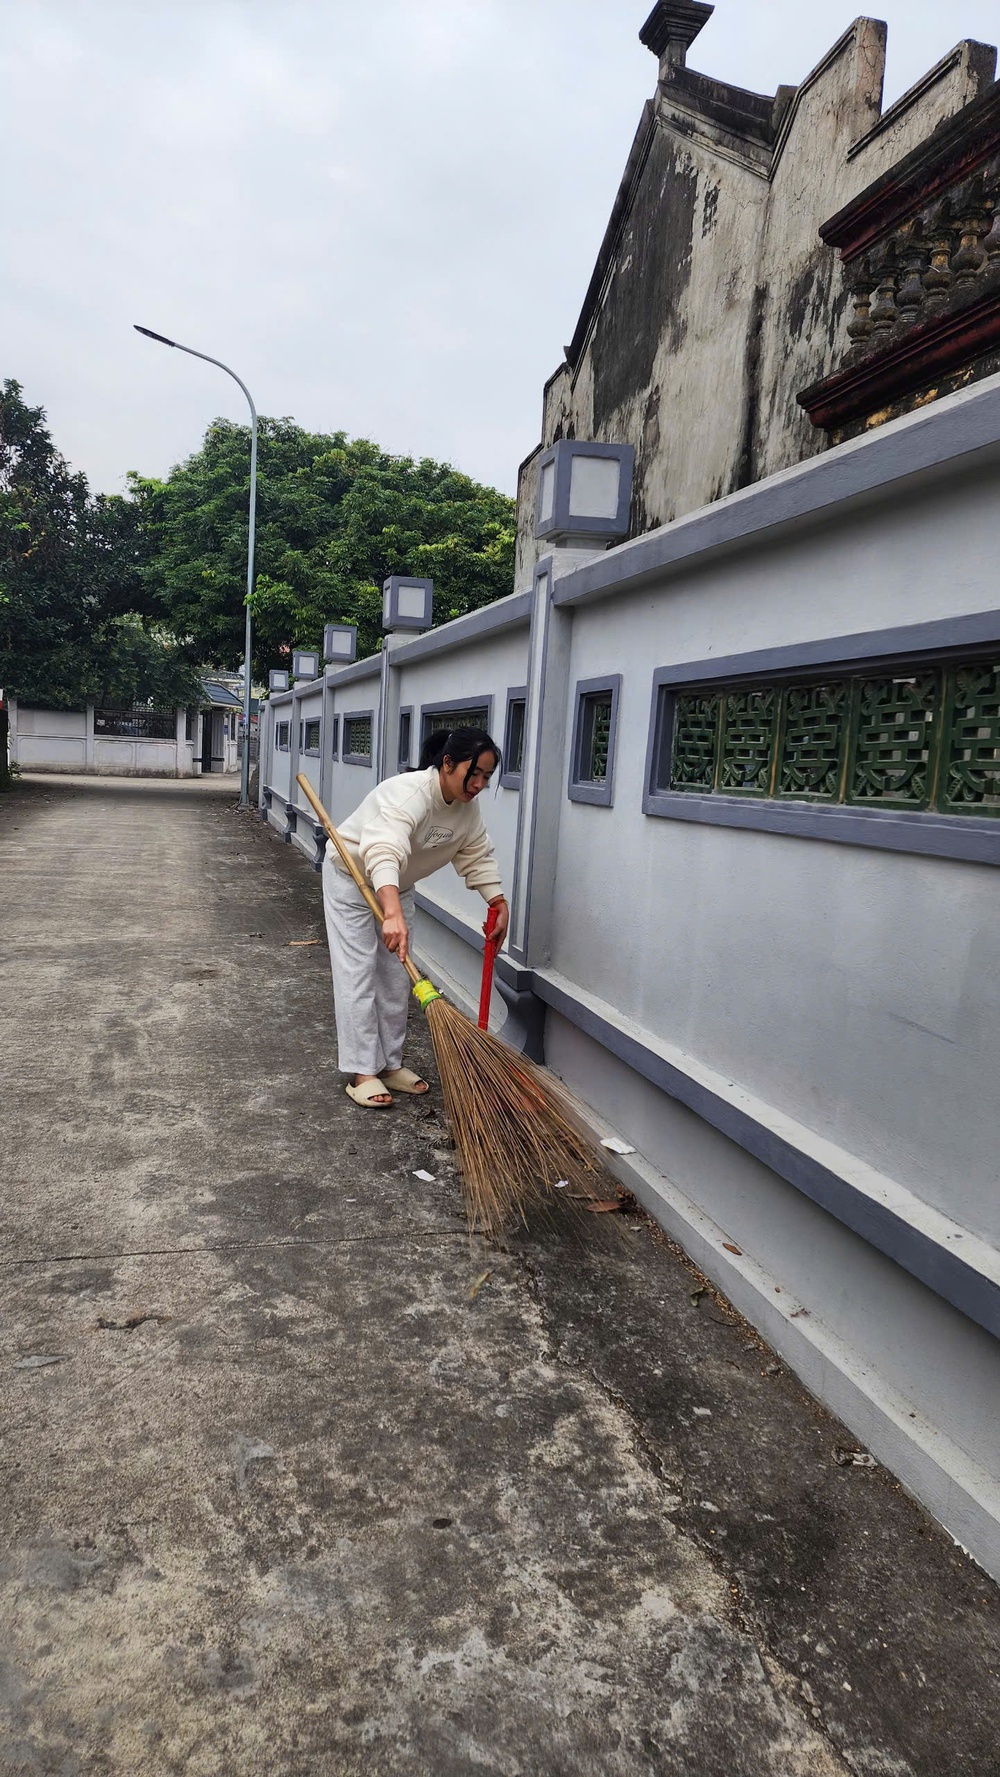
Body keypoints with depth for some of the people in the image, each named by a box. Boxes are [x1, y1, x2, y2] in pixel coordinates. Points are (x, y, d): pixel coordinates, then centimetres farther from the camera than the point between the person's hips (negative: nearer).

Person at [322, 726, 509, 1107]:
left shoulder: (467, 807, -12)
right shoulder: (409, 793, -37)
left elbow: (478, 857, 1)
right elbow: (383, 854, -51)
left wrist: (499, 904, -9)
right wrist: (393, 915, -64)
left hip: (397, 885, 8)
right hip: (351, 876, -7)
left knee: (395, 975, 7)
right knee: (358, 972, -8)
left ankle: (389, 1063, 17)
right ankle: (361, 1072, -4)